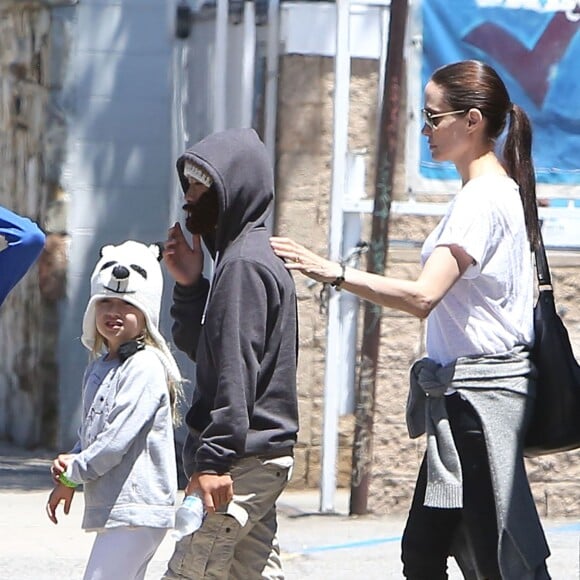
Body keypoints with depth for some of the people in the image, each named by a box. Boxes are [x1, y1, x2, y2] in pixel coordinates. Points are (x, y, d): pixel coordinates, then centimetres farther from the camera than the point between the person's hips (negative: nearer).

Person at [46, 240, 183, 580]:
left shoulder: (146, 367, -13)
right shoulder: (99, 367, 16)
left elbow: (118, 438, -19)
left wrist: (71, 476, -9)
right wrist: (69, 461, -1)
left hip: (137, 509, -10)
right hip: (110, 506, 10)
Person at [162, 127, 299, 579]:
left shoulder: (243, 264, -14)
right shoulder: (253, 254, 18)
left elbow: (236, 369, -21)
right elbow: (201, 348, 21)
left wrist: (214, 460, -24)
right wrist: (190, 285, 6)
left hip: (245, 458, -11)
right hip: (265, 456, 11)